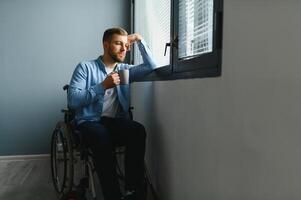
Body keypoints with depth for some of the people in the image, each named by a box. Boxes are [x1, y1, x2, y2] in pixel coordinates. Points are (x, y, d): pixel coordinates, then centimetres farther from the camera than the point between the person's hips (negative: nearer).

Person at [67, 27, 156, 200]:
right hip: (90, 122, -3)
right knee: (103, 138, -38)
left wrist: (139, 40, 6)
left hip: (117, 121, 4)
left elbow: (151, 66, 10)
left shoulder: (125, 69, 18)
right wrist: (103, 86, -14)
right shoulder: (86, 67, 3)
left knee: (138, 131, -30)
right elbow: (73, 101, -8)